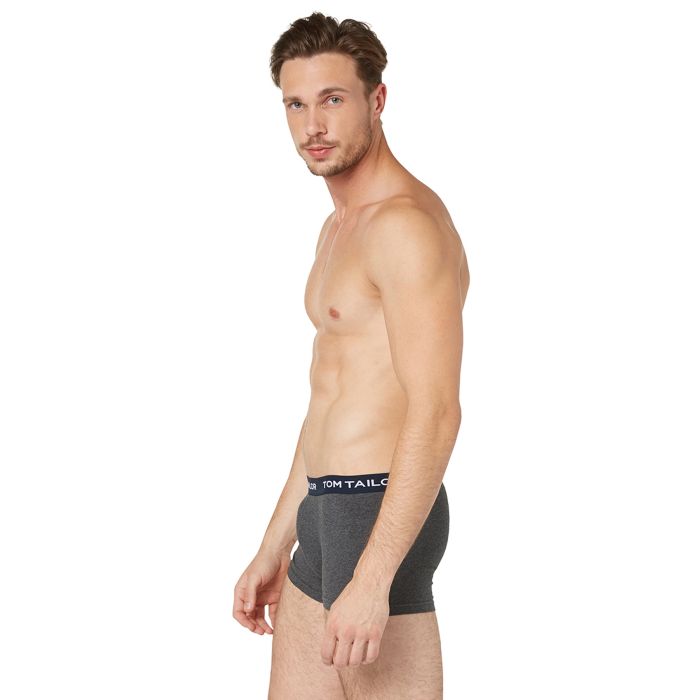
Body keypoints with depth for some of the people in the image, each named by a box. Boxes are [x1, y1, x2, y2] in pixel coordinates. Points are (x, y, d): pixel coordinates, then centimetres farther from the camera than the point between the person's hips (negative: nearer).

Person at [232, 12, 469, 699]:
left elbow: (435, 415, -23)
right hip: (327, 516, 10)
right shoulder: (341, 228, 17)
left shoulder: (407, 224, -15)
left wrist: (372, 579, -27)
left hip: (379, 516, -10)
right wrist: (274, 551, 20)